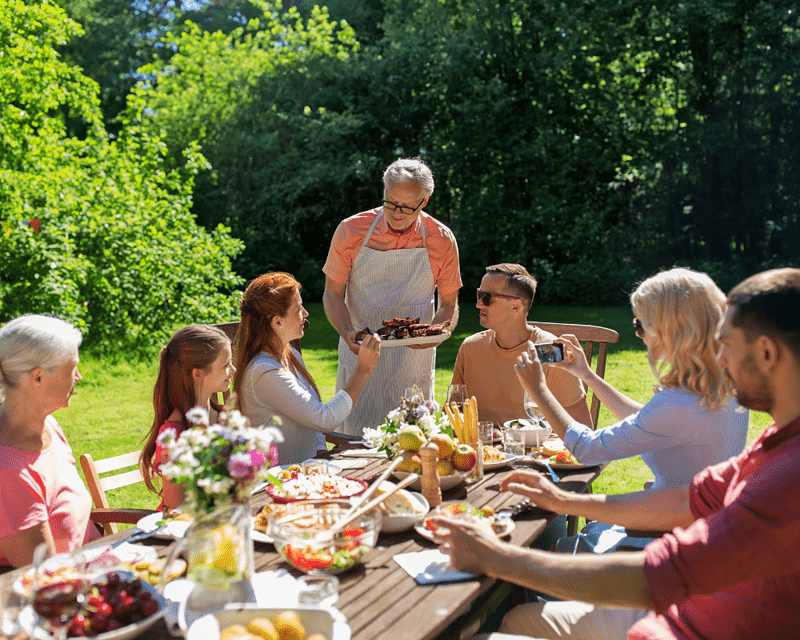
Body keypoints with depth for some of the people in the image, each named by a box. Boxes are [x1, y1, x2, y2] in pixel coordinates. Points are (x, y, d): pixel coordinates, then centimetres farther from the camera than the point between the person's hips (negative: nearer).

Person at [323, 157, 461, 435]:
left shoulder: (442, 240, -5)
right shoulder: (351, 231, -7)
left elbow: (450, 305, 5)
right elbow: (333, 294, 0)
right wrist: (348, 334, -18)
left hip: (414, 359, 0)